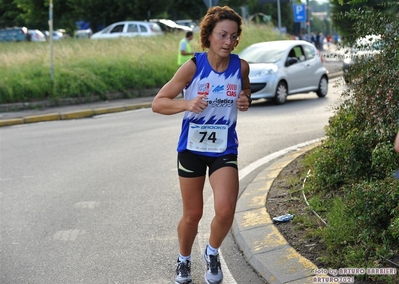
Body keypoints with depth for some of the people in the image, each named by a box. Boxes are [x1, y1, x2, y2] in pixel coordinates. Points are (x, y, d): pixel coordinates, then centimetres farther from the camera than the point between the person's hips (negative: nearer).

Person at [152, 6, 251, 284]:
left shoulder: (241, 66, -8)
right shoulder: (193, 66, -16)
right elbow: (158, 103, -13)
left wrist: (246, 101, -8)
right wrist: (187, 104, -31)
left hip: (225, 149, 1)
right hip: (192, 147, -1)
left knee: (226, 210, -16)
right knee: (193, 214, 9)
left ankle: (212, 252, 16)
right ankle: (184, 259, 38)